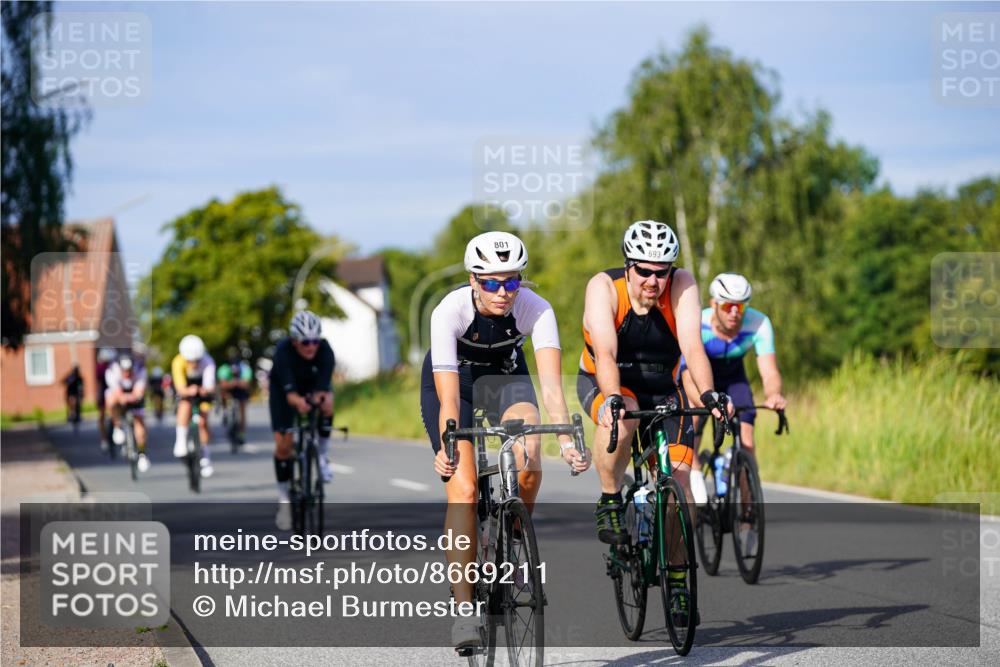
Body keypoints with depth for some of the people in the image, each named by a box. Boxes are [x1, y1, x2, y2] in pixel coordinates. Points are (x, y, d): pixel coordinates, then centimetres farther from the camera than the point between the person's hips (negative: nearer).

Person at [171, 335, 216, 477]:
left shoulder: (207, 362, -34)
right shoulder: (178, 362, -33)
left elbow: (210, 386, -40)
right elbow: (180, 387, -39)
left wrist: (206, 390, -63)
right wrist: (189, 391, -61)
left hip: (202, 387, 0)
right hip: (186, 388, 0)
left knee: (203, 421, -7)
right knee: (185, 407, -30)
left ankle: (205, 455, 11)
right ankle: (181, 441, -16)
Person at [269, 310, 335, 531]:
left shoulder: (325, 350, -30)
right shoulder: (283, 351, -35)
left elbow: (324, 386, -42)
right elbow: (288, 391, -48)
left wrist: (321, 398, -64)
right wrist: (297, 401, -68)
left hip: (313, 384, 1)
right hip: (284, 388, -1)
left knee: (326, 404, -33)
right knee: (283, 444, -8)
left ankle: (322, 456, -12)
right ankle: (284, 500, 8)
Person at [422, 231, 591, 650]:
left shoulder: (536, 310, -29)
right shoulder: (450, 311, -33)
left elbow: (551, 383, -38)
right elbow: (448, 396, -38)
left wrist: (567, 441, -51)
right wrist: (447, 447, -51)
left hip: (504, 374, 1)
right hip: (452, 377, -1)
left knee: (528, 458, -29)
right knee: (463, 490, -18)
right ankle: (464, 610, -15)